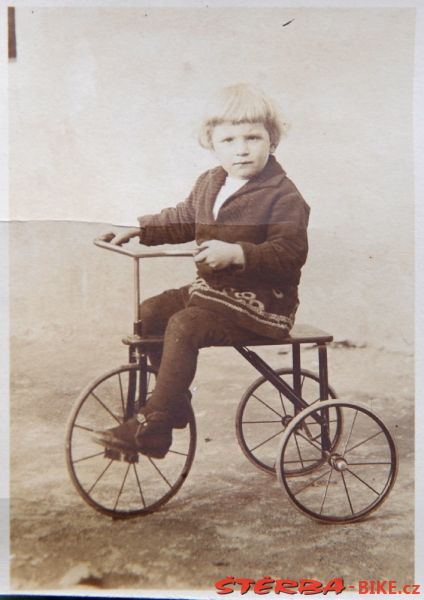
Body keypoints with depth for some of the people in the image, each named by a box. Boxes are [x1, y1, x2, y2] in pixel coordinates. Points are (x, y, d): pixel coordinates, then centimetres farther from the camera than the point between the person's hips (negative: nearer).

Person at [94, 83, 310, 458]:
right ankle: (175, 399, 15)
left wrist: (236, 253, -35)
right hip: (212, 288, 9)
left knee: (183, 326, -26)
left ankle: (152, 427, -18)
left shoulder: (284, 196, -15)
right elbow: (182, 220, 24)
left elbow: (289, 253, -23)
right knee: (149, 312, 1)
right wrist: (140, 228, 12)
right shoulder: (209, 183, 11)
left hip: (261, 301, -9)